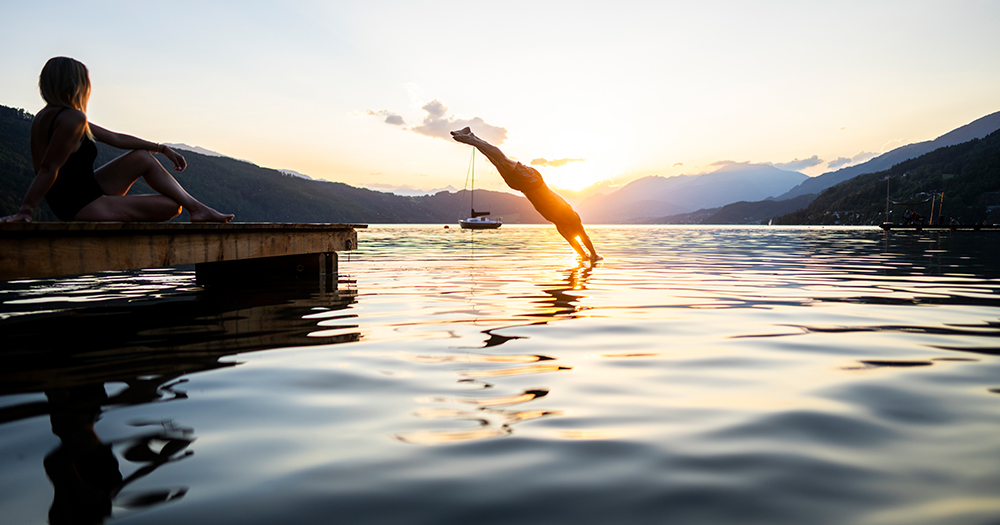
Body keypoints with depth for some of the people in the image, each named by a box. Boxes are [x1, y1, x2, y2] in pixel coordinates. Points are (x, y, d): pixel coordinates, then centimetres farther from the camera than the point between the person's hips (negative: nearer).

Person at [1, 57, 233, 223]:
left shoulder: (50, 115, 14)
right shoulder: (73, 118, -21)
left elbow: (115, 138, 15)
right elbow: (49, 169, -23)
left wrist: (162, 149, 16)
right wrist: (25, 211, -22)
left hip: (86, 193, 11)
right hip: (85, 208, -11)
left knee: (143, 158, 15)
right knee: (171, 205, -8)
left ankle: (197, 207, 12)